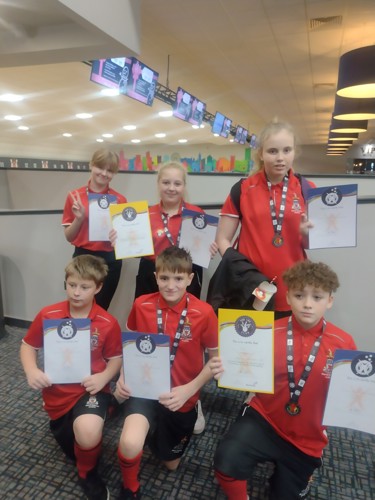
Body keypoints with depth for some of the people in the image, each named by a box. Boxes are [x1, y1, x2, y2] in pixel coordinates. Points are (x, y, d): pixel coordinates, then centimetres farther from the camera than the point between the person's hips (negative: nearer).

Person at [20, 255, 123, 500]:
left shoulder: (108, 323, -16)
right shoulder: (48, 315, -12)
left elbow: (116, 358, -4)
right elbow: (28, 346, 1)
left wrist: (104, 377, -24)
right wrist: (32, 371, -18)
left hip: (90, 389, -3)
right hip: (58, 392, 3)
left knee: (88, 435, -33)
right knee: (75, 451, 21)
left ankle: (88, 474, 3)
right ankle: (70, 423, 58)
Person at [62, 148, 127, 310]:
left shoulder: (119, 199, -1)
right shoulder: (75, 196, -2)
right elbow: (68, 236, 2)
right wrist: (79, 218, -14)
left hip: (109, 260, 0)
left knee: (101, 308, 12)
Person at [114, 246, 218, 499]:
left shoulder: (204, 312, -18)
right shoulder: (142, 305, -12)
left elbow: (216, 359, -9)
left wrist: (189, 389, -20)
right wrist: (123, 376, -9)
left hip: (180, 397, 1)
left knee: (171, 463, 20)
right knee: (130, 444, -30)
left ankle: (160, 434, 53)